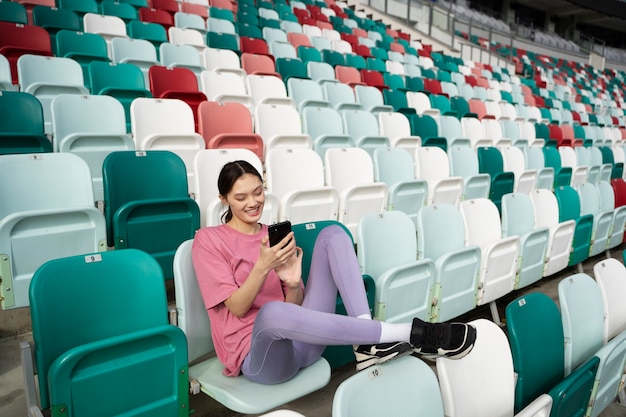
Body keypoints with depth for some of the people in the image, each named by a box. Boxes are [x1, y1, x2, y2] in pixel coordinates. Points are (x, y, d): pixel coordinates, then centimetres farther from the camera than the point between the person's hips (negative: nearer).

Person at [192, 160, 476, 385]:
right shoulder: (208, 239, 0)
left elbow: (296, 306, 8)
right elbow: (238, 308, -8)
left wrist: (293, 283, -14)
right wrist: (262, 266, -24)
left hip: (303, 342, 5)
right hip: (255, 353, -4)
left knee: (333, 234, -10)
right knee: (273, 311, -44)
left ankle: (367, 343, -27)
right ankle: (412, 334, -33)